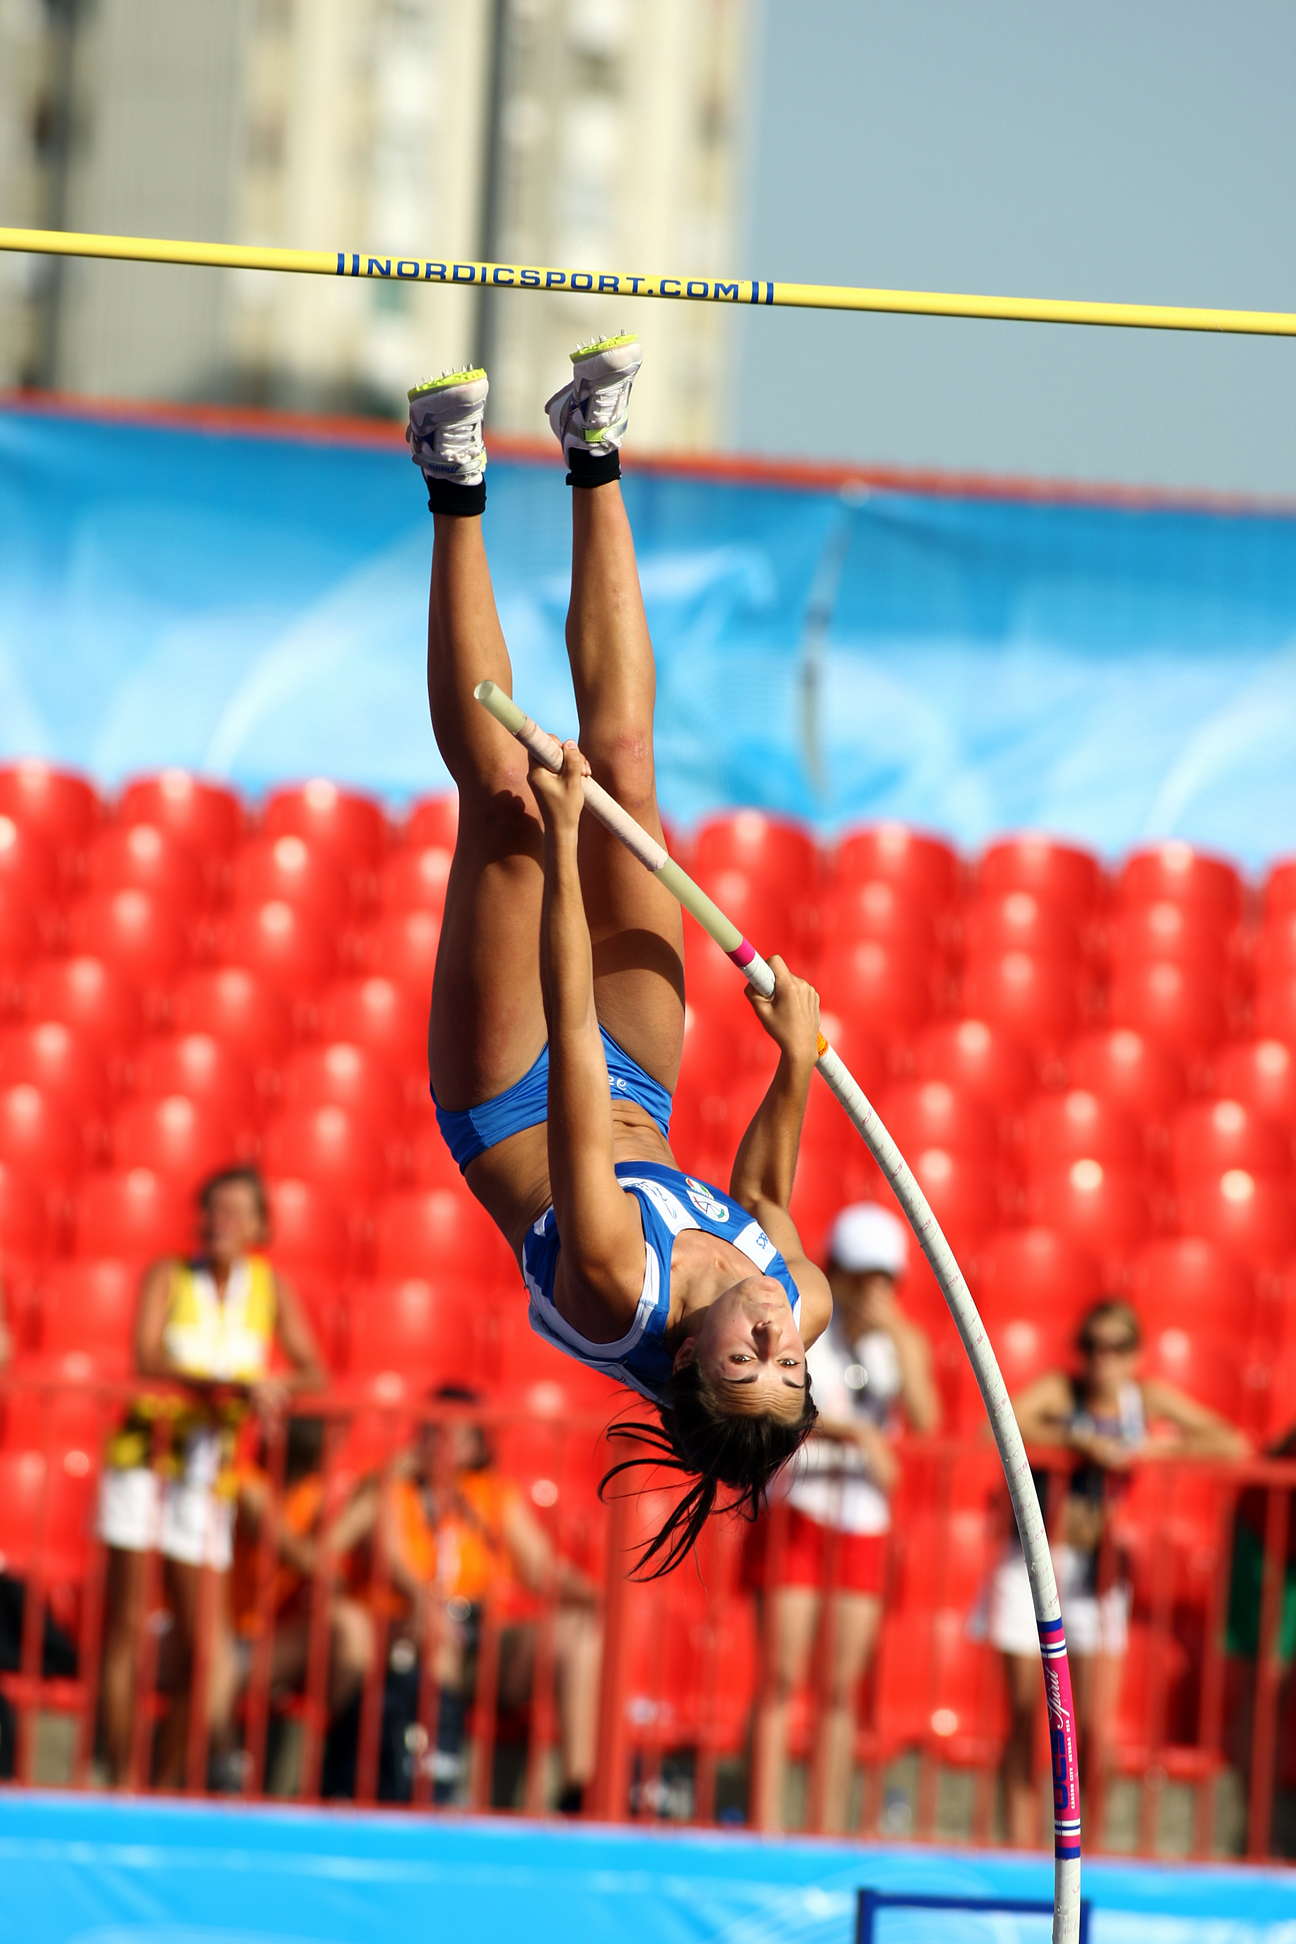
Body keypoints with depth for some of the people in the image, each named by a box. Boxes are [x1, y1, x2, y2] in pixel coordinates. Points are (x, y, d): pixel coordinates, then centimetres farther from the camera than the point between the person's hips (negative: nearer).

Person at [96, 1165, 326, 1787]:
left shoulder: (270, 1285, 6)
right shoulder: (168, 1276, -3)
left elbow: (314, 1374, 3)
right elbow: (146, 1356, -19)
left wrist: (279, 1387, -21)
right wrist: (233, 1385, -31)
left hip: (209, 1462, 3)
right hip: (142, 1454, -2)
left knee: (199, 1637, -3)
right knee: (126, 1623, -6)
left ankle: (168, 1783, 5)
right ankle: (119, 1779, -4)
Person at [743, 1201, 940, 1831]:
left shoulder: (905, 1341, 6)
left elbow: (925, 1418, -11)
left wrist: (895, 1333, -17)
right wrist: (859, 1432, -32)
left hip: (863, 1524, 4)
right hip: (794, 1513, -4)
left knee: (841, 1689, 3)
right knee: (780, 1678, -10)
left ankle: (830, 1834, 5)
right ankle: (765, 1832, -13)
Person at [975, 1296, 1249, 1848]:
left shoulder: (1148, 1398, 2)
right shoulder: (1059, 1391, -7)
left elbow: (1232, 1444, -1)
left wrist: (1155, 1449, -13)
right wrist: (1083, 1441, -29)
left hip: (1096, 1574, 2)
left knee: (1092, 1729, -5)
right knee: (1024, 1721, 1)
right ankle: (1020, 1849, 6)